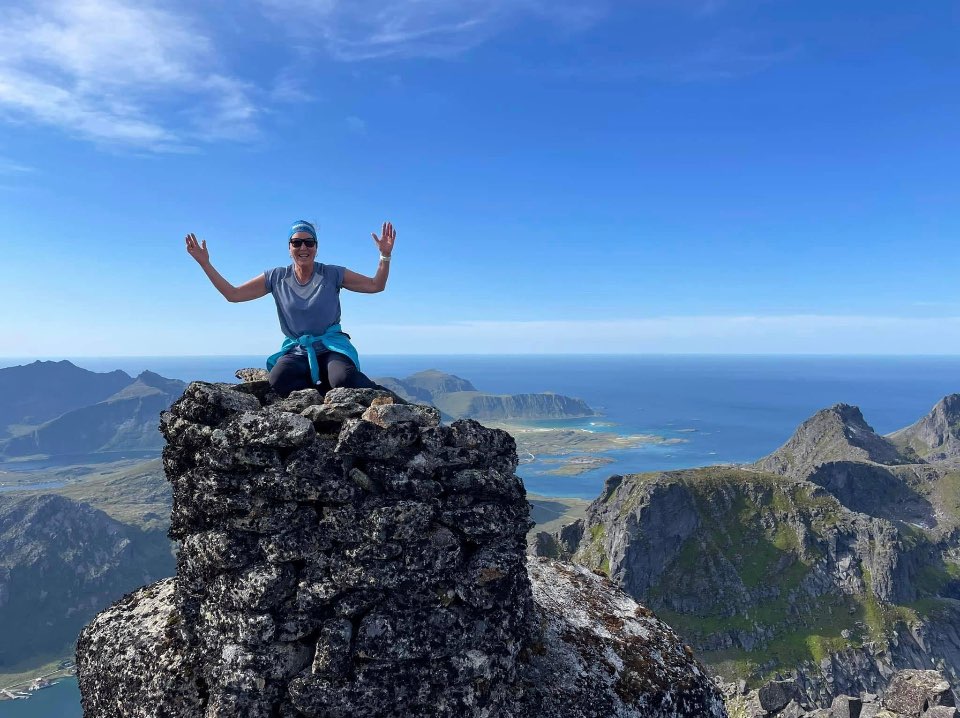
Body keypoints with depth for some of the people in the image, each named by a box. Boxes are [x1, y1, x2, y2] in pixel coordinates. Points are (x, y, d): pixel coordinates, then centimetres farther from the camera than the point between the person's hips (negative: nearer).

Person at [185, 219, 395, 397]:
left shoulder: (331, 274, 1)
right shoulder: (277, 278, 6)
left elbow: (376, 285, 1)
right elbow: (232, 294, 8)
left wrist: (385, 255, -13)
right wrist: (205, 263, 2)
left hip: (331, 347, -2)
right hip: (297, 351, 2)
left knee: (344, 379, -37)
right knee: (278, 380, -34)